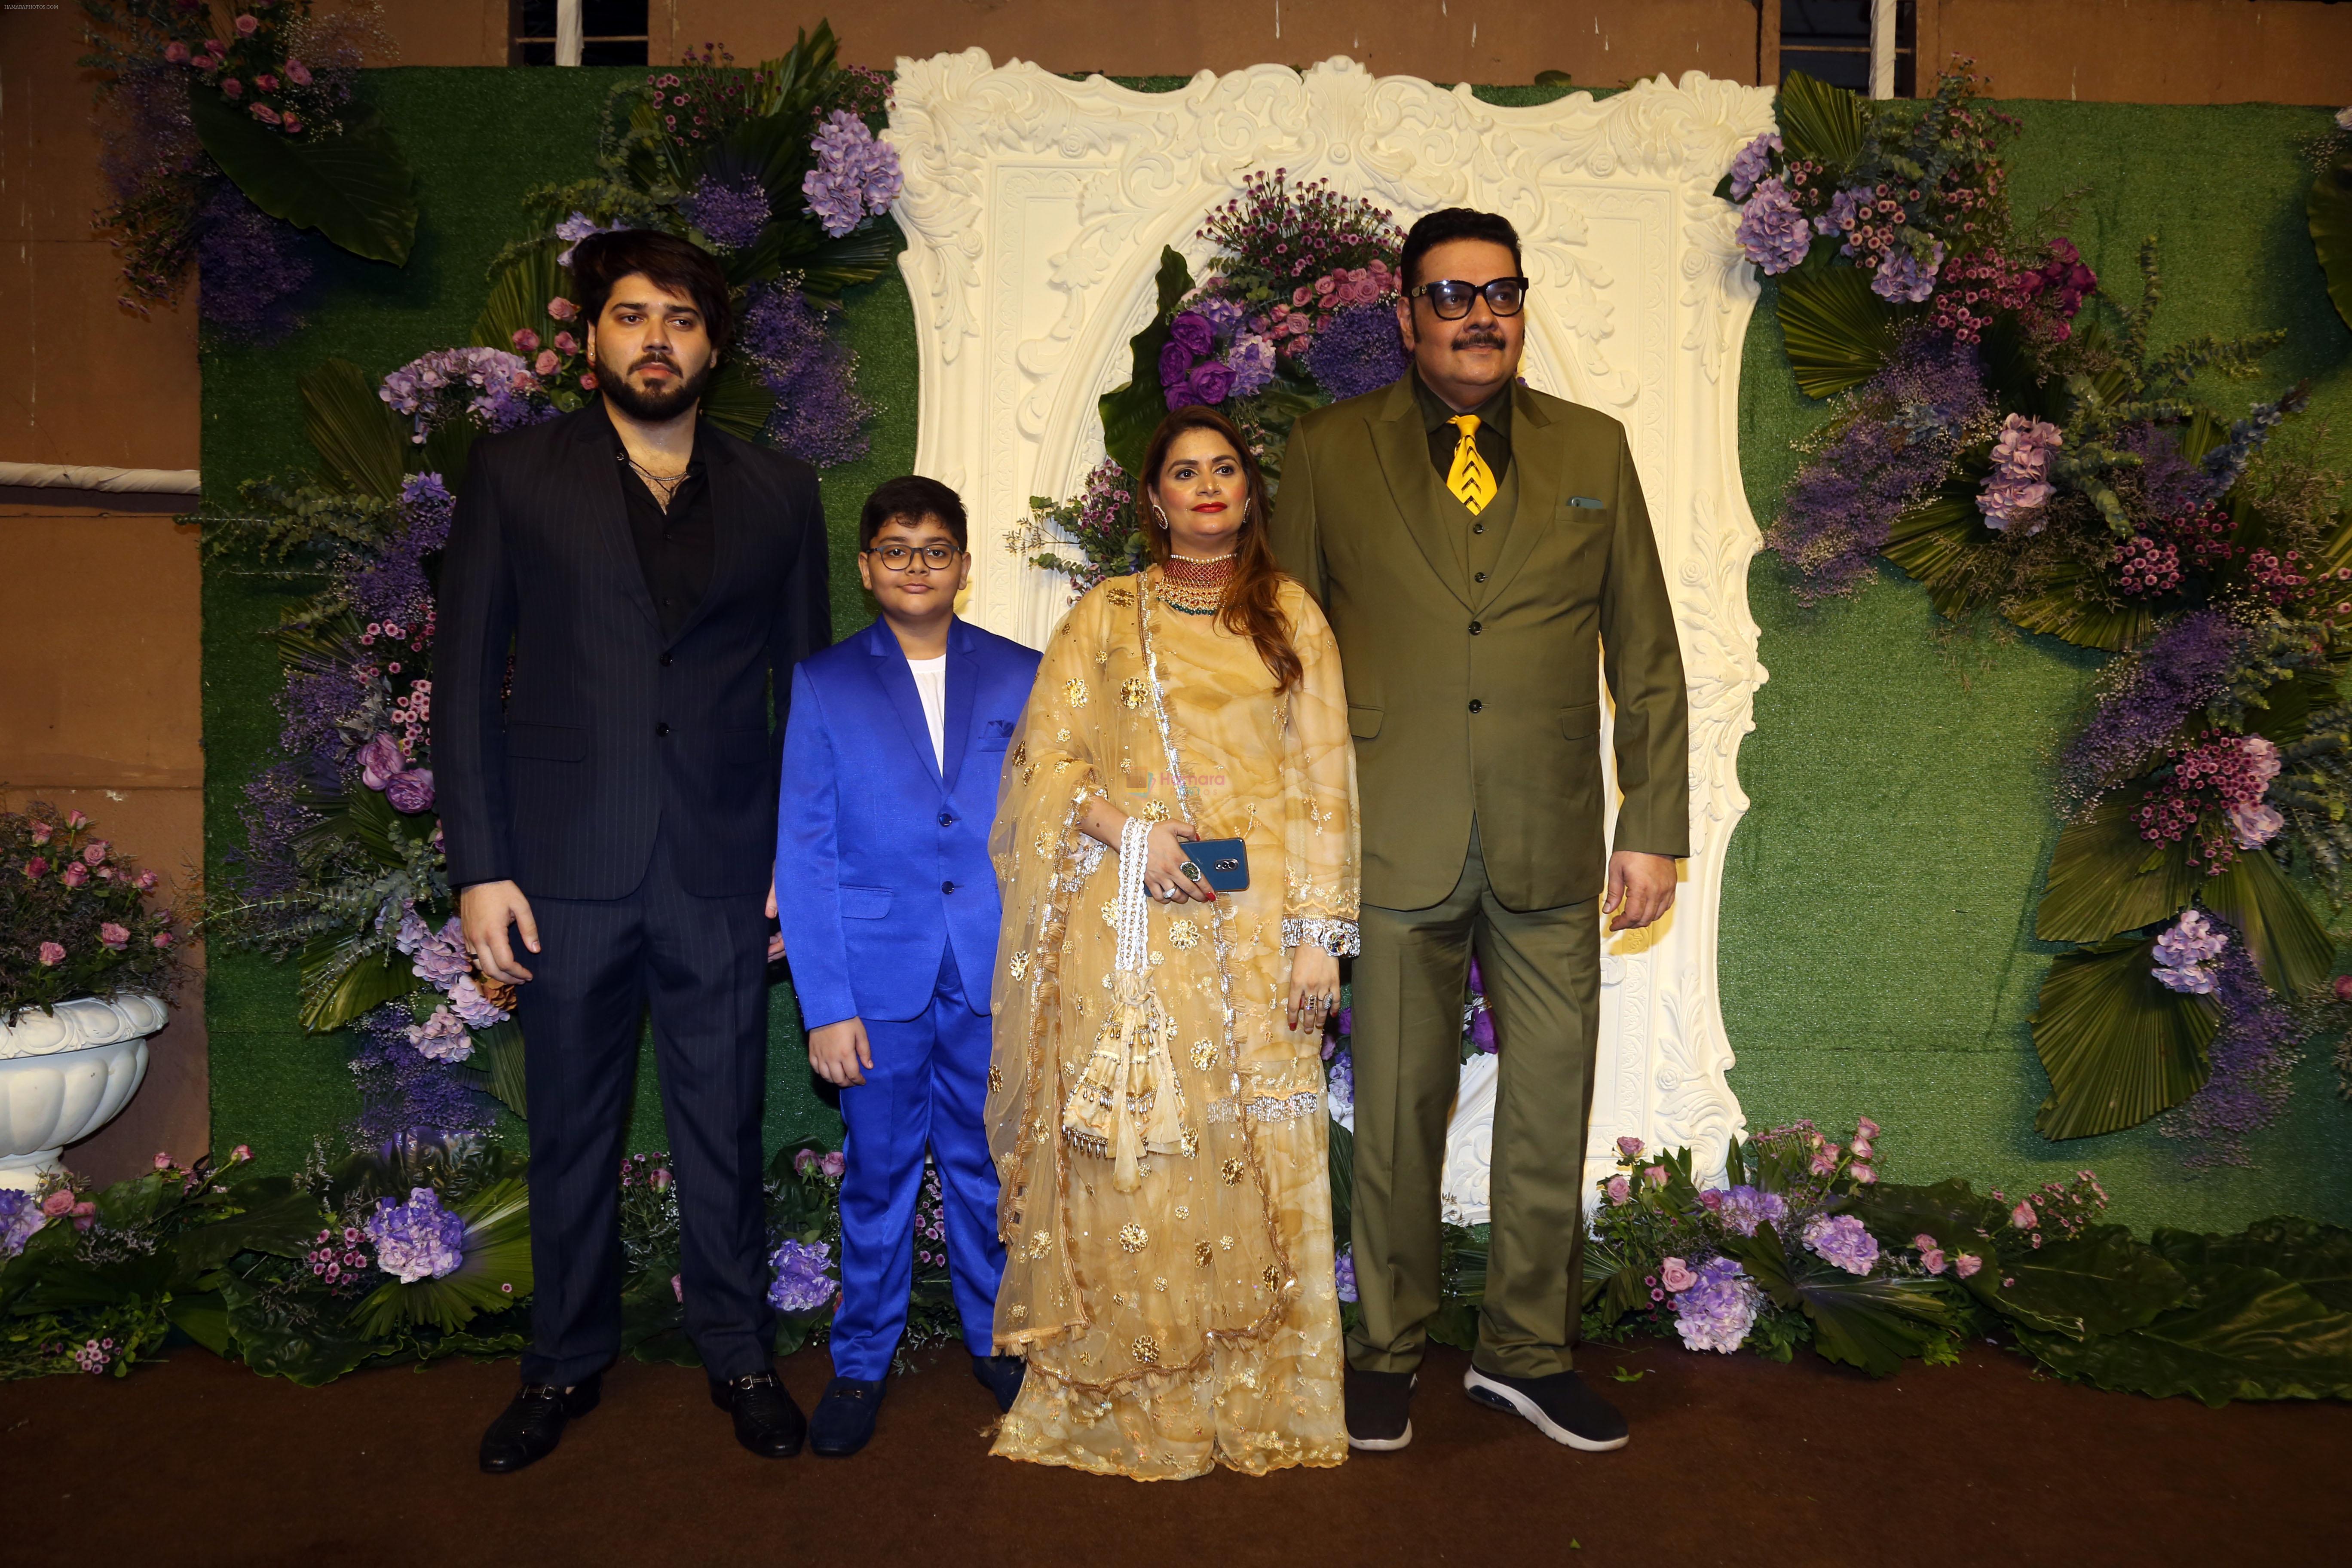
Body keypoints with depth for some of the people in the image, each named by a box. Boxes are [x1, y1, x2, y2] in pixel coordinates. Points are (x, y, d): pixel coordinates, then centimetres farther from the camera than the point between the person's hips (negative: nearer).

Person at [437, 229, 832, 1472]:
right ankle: (564, 1365, 30)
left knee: (723, 1126, 9)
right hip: (567, 867, 0)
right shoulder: (515, 473, 6)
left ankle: (738, 1355, 27)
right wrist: (478, 866, -4)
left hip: (724, 872, 1)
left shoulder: (778, 493, 8)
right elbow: (468, 677, 3)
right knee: (571, 1130, 11)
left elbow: (808, 688, 10)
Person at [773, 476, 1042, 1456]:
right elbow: (804, 854, -2)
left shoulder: (1020, 677, 5)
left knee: (987, 1169, 13)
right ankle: (861, 1359, 30)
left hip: (994, 975, 1)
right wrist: (825, 1004, -7)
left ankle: (996, 1339, 33)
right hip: (879, 978, -1)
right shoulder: (823, 685, 1)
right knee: (878, 1175, 11)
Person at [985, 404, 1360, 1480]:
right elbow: (1046, 760, 4)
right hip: (1133, 921, 0)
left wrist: (1320, 930, -2)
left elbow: (1324, 782, 5)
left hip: (1255, 924, 1)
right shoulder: (1104, 617, 10)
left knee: (1252, 1156, 2)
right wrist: (1127, 828, -13)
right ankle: (1123, 1408, 14)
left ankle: (1257, 1404, 16)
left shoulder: (1291, 616, 10)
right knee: (1130, 1155, 0)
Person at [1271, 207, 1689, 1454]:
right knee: (1396, 1115, 8)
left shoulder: (1593, 450, 10)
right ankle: (1388, 1352, 28)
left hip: (1551, 848, 2)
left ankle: (1526, 1352, 29)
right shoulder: (1328, 451, 5)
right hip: (1394, 846, -1)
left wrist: (1655, 826, 5)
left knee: (1552, 1109, 9)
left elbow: (1645, 653, 10)